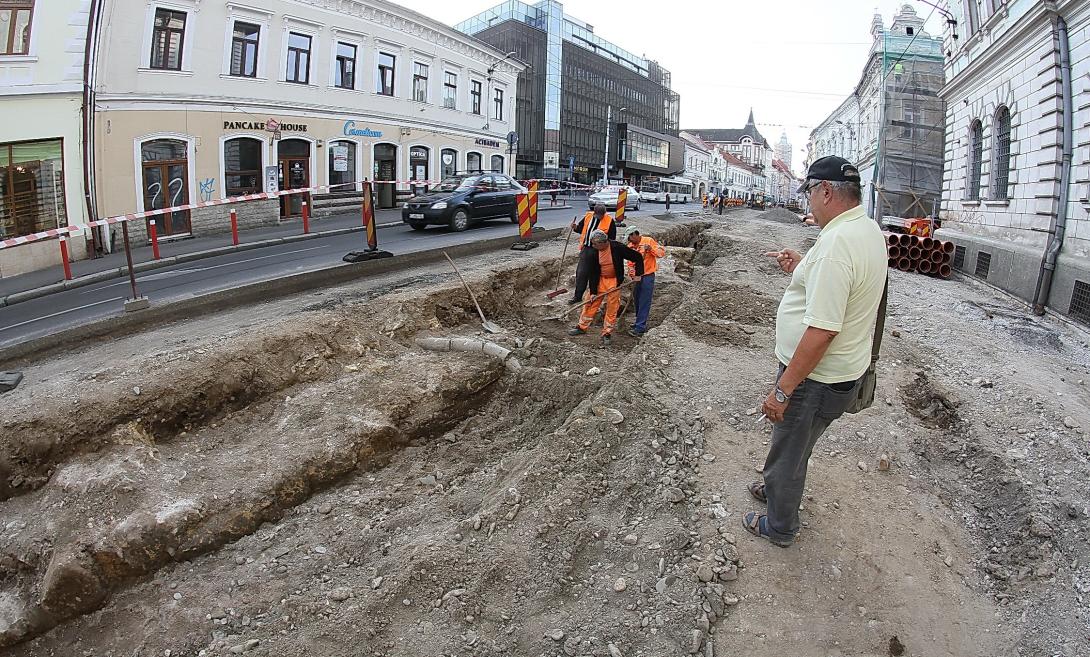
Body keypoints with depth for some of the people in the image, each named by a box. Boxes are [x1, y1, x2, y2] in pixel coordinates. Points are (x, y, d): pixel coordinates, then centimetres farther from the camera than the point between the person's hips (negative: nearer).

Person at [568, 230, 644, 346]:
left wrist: (638, 274, -12)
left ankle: (607, 333, 14)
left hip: (614, 281, -2)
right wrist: (593, 291, -8)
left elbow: (638, 257, -10)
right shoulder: (593, 252, -12)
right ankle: (582, 327, 22)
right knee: (590, 304, 6)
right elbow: (591, 273, -7)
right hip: (599, 280, 2)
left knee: (612, 308, 2)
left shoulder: (618, 248, -20)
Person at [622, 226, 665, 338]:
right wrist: (631, 271, -10)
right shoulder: (630, 246, 6)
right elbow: (630, 263, 10)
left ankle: (639, 329, -9)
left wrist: (650, 249, -25)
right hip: (636, 277, 6)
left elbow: (662, 253, -10)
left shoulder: (649, 241, -8)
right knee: (637, 302, 14)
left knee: (644, 303, -7)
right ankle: (641, 324, 29)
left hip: (647, 277, -6)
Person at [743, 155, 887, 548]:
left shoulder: (837, 242, -28)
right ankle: (777, 487, 53)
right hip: (843, 370, 9)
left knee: (788, 453, 12)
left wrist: (782, 390, -24)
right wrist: (802, 271, 8)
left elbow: (821, 331, -31)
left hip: (817, 380, -9)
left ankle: (779, 528, 33)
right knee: (789, 445, 30)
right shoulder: (869, 230, 5)